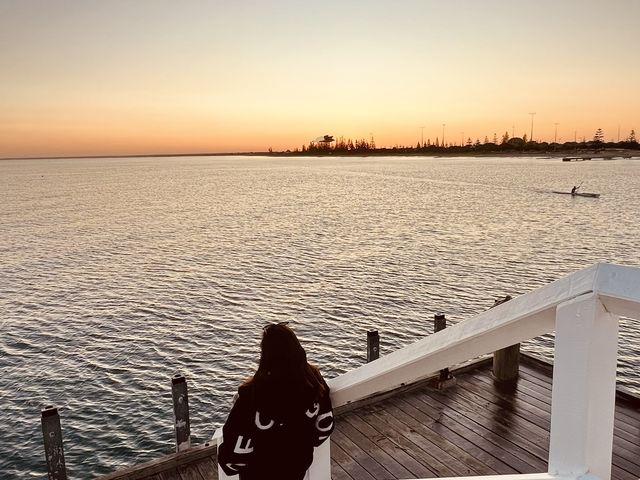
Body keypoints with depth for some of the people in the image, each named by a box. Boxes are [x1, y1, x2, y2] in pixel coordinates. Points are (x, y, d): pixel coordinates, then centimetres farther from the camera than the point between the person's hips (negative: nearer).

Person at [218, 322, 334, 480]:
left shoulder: (253, 393, -34)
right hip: (299, 466, 3)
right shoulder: (313, 379, -20)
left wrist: (231, 464, -3)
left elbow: (236, 448, -25)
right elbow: (325, 425, -6)